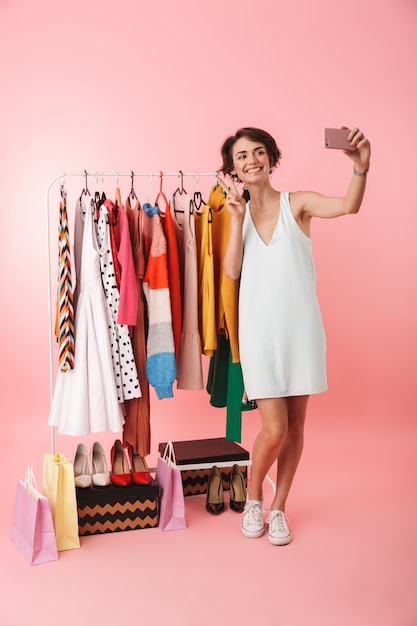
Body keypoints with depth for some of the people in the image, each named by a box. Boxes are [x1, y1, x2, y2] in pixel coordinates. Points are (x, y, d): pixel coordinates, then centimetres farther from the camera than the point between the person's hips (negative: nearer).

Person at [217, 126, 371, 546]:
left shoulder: (297, 204, -1)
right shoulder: (239, 214, 7)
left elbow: (348, 205, -20)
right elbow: (232, 270, -7)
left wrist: (361, 166, -39)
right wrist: (237, 217, -12)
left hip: (301, 327, 0)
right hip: (259, 332, 0)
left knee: (295, 424, 8)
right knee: (274, 429, -4)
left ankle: (278, 508, 28)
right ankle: (253, 498, 25)